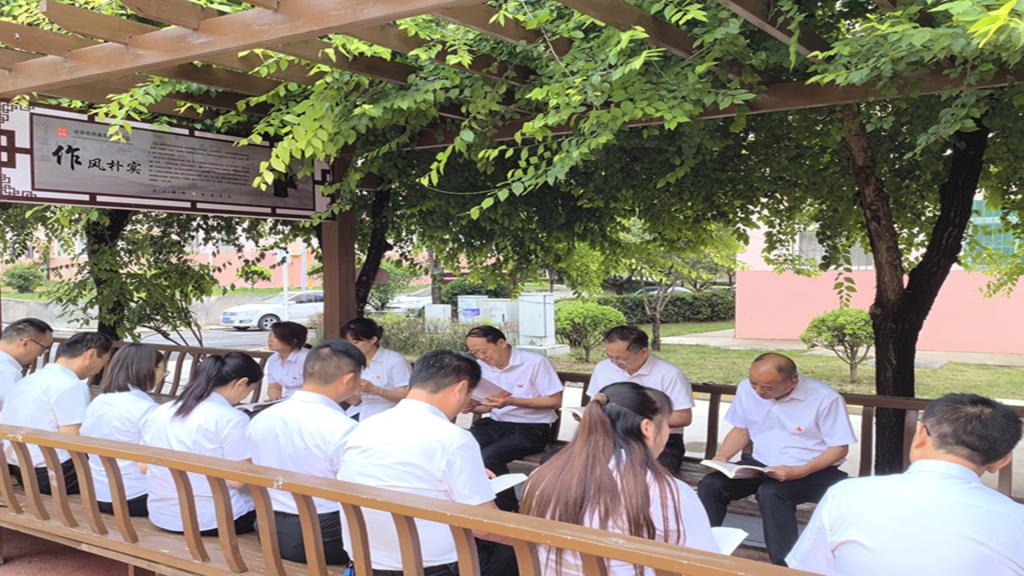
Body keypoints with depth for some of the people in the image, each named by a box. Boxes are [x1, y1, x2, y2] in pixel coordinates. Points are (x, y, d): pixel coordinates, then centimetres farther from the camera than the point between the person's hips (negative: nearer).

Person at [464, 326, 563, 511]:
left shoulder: (535, 362, -9)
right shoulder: (481, 366, 10)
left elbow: (555, 401, -9)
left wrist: (512, 401, -18)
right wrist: (474, 406, -7)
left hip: (531, 428, -6)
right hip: (494, 424, 6)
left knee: (488, 456, -29)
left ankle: (508, 510, -10)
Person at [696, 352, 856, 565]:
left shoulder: (826, 399, -15)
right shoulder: (746, 388, 0)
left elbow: (840, 448, -10)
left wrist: (799, 472, -23)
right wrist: (722, 456, -4)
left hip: (813, 469, -5)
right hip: (760, 464, 5)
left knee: (770, 493, -36)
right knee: (710, 485, -19)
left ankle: (785, 567, -26)